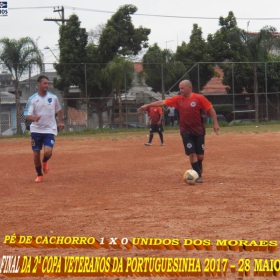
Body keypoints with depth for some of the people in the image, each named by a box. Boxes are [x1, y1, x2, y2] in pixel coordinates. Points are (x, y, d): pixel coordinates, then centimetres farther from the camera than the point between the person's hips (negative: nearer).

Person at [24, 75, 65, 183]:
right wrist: (33, 118, -33)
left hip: (49, 130, 0)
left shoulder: (53, 97, 0)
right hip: (36, 130, 0)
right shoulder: (32, 99, -5)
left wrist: (60, 122, 6)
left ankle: (45, 162, 19)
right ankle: (39, 175, 23)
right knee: (36, 154, 1)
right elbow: (27, 116, -11)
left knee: (48, 152, -18)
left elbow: (59, 110, 18)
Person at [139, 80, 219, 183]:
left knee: (200, 155, 2)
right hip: (186, 132, 2)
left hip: (199, 131, -2)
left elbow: (210, 109, -3)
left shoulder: (199, 98, -8)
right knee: (192, 154, -8)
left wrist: (215, 123, -7)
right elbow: (162, 102, 3)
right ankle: (198, 176, -1)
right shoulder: (178, 99, 1)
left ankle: (199, 169, 32)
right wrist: (148, 105, 0)